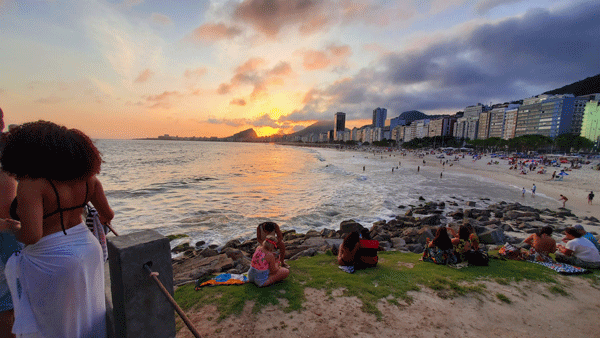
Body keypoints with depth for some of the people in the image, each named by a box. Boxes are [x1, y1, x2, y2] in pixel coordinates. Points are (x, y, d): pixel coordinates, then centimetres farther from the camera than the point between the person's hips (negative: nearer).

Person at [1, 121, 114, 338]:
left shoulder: (31, 183, -19)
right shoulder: (86, 176, -3)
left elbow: (32, 236, -26)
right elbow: (108, 214, 3)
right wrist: (103, 219, 26)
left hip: (51, 262, -5)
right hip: (87, 249, 5)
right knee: (89, 317, 24)